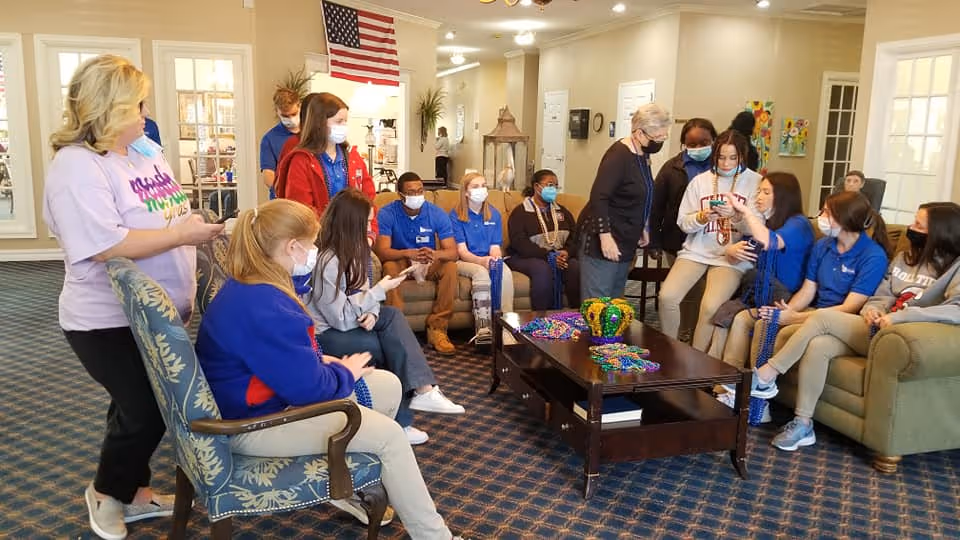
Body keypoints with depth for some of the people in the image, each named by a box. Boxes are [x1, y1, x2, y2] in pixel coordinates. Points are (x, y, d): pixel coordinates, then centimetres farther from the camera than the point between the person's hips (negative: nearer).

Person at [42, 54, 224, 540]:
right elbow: (105, 245, -29)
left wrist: (200, 228, 6)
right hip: (111, 322, -8)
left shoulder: (146, 151, 8)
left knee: (146, 407, 18)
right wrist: (182, 234, -25)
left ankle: (135, 491, 37)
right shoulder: (76, 165, -20)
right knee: (145, 410, 0)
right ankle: (106, 493, 27)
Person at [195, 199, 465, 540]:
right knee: (389, 435, -17)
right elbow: (308, 387, -27)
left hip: (272, 393, 11)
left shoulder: (250, 288, 4)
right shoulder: (263, 308, -31)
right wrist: (346, 373, -7)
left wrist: (321, 359, 1)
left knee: (388, 384, 7)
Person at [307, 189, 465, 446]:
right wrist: (380, 290, -19)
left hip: (342, 320, 8)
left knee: (393, 316, -11)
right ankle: (398, 421, -7)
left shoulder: (350, 250, 4)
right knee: (389, 344, -19)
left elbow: (359, 293, 7)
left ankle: (422, 389, -18)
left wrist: (371, 312, -16)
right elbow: (342, 319, -25)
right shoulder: (326, 261, -25)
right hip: (320, 334, -8)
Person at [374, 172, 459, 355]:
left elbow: (452, 252, -18)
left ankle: (437, 329, -21)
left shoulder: (437, 213, -12)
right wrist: (409, 253, -45)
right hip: (401, 262, -1)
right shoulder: (387, 214, -16)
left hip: (429, 264, 2)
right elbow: (381, 251, -26)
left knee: (450, 266, -27)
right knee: (389, 267, -34)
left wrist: (434, 254, -42)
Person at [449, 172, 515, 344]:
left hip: (488, 261, 4)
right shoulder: (456, 215, -1)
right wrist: (482, 260, -26)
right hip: (464, 261, -3)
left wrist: (496, 258, -17)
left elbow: (495, 247, 7)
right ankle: (483, 328, -42)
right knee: (481, 272, -36)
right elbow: (462, 251, -8)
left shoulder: (494, 214, 12)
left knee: (506, 272, -30)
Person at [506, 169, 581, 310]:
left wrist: (567, 252, -15)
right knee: (543, 270, -36)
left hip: (560, 256, 4)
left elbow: (575, 236, 9)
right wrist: (548, 255, -22)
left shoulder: (562, 211, 19)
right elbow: (519, 242, -12)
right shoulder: (521, 212, 1)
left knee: (576, 267, -27)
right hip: (527, 257, -4)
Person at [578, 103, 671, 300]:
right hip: (604, 239, -9)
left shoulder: (642, 155, 11)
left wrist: (643, 228, 20)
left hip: (626, 242, 9)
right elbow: (598, 197, -23)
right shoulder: (619, 154, -16)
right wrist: (605, 236, -26)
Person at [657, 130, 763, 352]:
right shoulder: (700, 181, 6)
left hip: (732, 257, -2)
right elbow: (683, 222, 6)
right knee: (667, 296, -19)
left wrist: (736, 216, -25)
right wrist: (701, 218, -15)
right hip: (696, 251, 3)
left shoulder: (755, 183, -1)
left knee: (710, 307, -25)